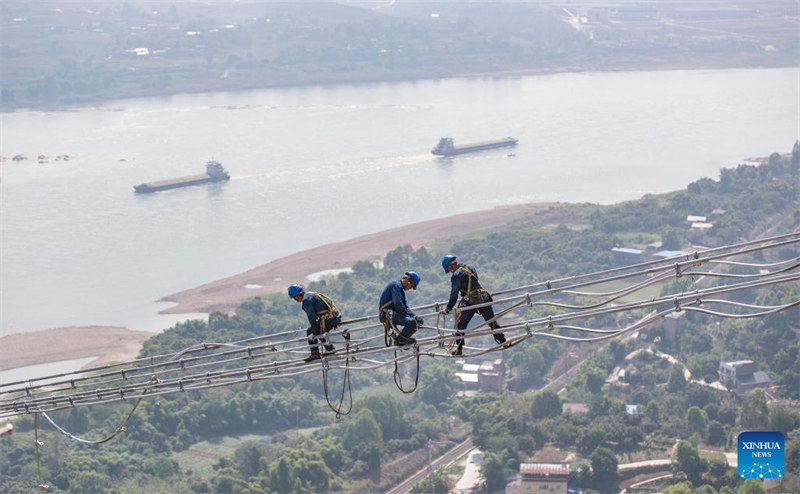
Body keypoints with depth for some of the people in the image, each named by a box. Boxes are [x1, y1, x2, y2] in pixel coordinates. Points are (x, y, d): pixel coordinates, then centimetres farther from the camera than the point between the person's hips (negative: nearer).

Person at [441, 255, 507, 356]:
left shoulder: (456, 275, -6)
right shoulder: (470, 268, 15)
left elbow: (454, 294, -11)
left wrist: (448, 308, -3)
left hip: (471, 301, -6)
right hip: (484, 298, 6)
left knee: (461, 324, 6)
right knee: (492, 321, 17)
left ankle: (459, 348, 5)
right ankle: (502, 341, 21)